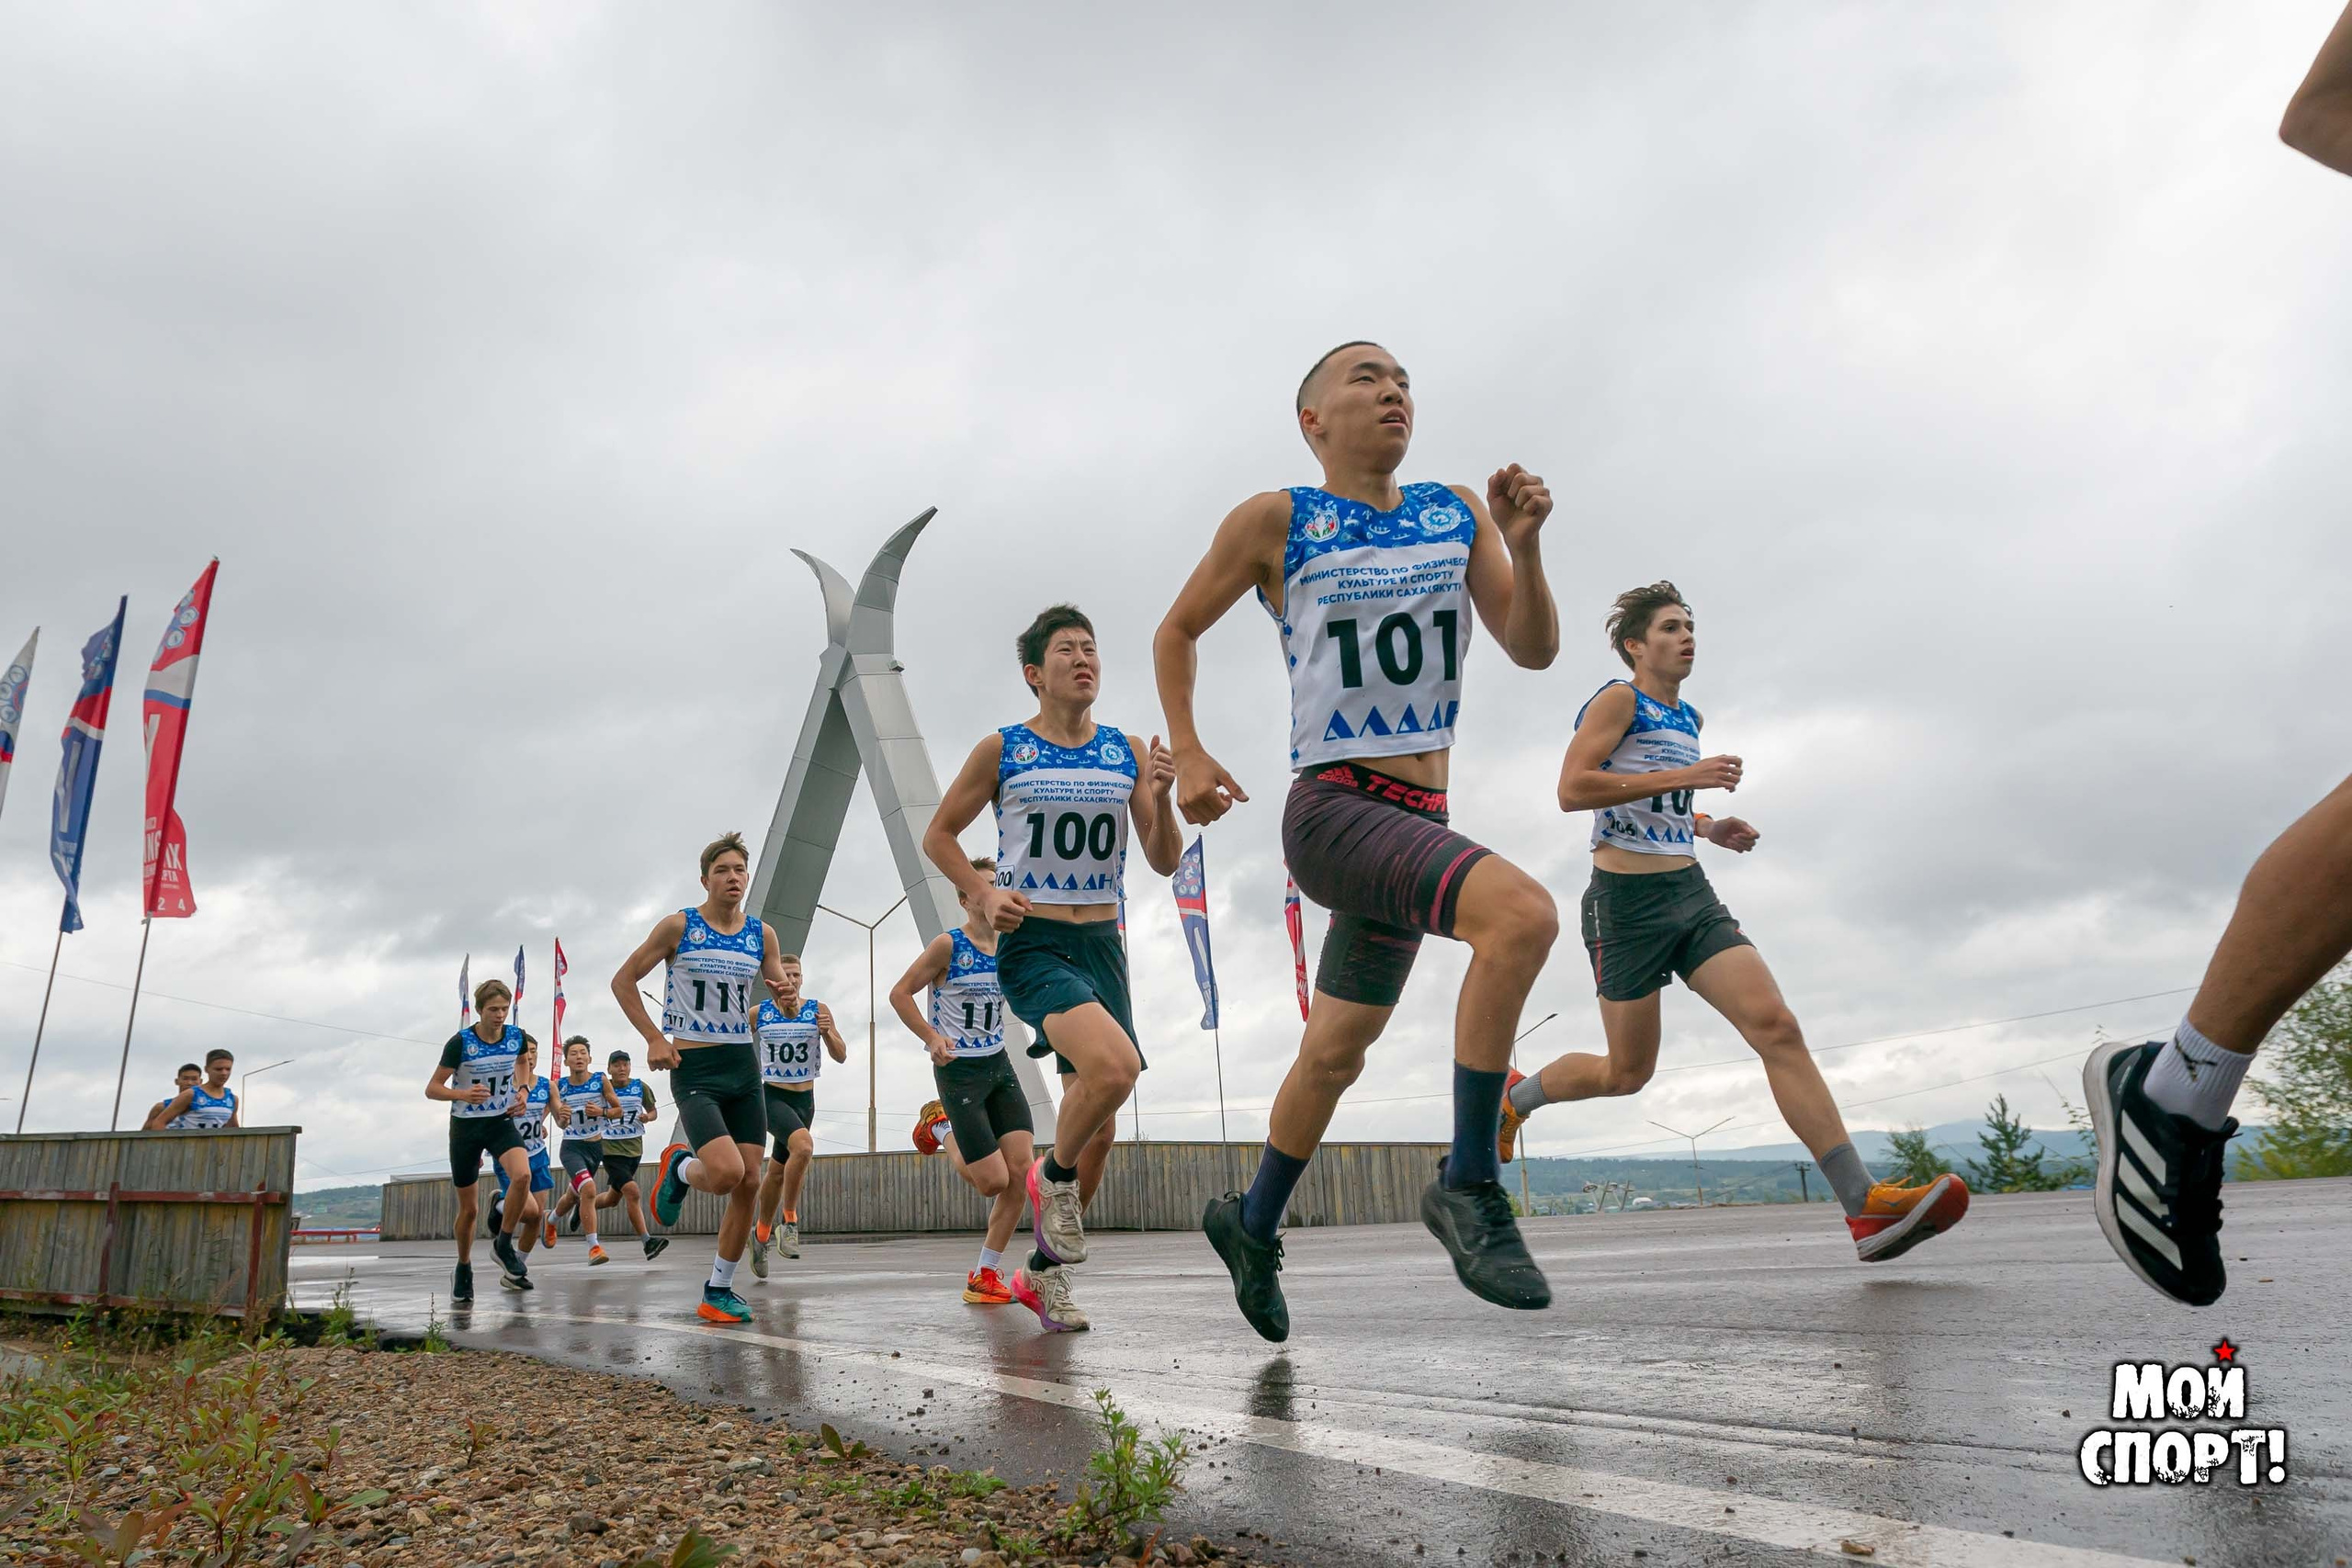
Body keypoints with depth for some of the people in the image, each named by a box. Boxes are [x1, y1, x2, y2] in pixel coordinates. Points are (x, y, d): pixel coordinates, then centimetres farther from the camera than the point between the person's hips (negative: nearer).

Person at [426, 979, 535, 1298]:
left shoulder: (517, 1037, -6)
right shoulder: (461, 1042, -16)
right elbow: (432, 1089, -12)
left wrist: (522, 1090, 1)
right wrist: (463, 1095, -31)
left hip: (502, 1122, 2)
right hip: (466, 1127, -2)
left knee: (523, 1176, -28)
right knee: (468, 1209, 6)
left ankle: (503, 1243, -7)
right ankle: (463, 1270, 30)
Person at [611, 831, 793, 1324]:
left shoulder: (762, 934, 6)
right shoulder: (679, 926, -5)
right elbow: (623, 981, 1)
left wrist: (787, 996, -11)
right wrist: (654, 1038, -8)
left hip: (744, 1066, 5)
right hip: (694, 1067, -5)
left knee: (749, 1183, 2)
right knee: (726, 1174, -22)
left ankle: (719, 1290, 17)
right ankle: (679, 1168, 14)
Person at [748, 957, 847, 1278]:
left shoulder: (817, 1010, -2)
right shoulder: (759, 1012, -5)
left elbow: (841, 1056, -1)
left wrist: (827, 1032, -19)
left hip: (804, 1099, 3)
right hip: (771, 1096, -3)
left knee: (778, 1172, 14)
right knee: (803, 1145, -31)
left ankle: (762, 1233, 37)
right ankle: (790, 1221, -15)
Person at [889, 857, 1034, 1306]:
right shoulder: (948, 945, -12)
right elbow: (900, 993, -8)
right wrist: (932, 1038, -19)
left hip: (999, 1064, 6)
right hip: (958, 1069, -6)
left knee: (1021, 1170, -6)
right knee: (993, 1181, -7)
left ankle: (985, 1276, 8)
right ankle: (941, 1129, 24)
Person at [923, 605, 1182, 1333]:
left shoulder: (1129, 752, 6)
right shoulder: (1002, 751, -2)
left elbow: (1164, 863, 5)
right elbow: (938, 835, 7)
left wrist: (1159, 800, -14)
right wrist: (983, 893, -9)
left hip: (1102, 944, 5)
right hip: (1030, 944, -4)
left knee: (1098, 1128, 8)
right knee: (1115, 1065, -29)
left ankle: (1043, 1270, 29)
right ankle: (1053, 1176, 1)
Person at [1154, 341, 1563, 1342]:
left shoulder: (1459, 515, 10)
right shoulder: (1275, 522, -2)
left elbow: (1533, 651, 4)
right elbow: (1178, 631, 10)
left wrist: (1524, 545, -12)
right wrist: (1186, 755, -1)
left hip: (1419, 820, 6)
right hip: (1333, 808, -6)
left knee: (1335, 1052, 17)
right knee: (1522, 913, -30)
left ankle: (1252, 1225, 39)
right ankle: (1468, 1186, -18)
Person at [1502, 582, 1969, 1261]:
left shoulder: (1685, 718, 19)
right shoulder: (1619, 699, -6)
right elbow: (1571, 789, -20)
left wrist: (1708, 828, 13)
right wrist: (1684, 776, -23)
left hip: (1693, 895, 7)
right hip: (1627, 899, -7)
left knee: (1777, 1027, -13)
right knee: (1627, 1072, 1)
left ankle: (1866, 1206, -17)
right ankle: (1515, 1095, 31)